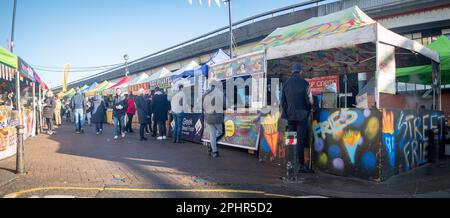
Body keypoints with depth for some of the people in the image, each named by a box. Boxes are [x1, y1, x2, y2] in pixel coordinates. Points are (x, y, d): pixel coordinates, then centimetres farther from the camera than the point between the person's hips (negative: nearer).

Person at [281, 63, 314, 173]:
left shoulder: (286, 83, 5)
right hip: (302, 116, -4)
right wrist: (308, 110, 11)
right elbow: (309, 101, -9)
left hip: (290, 116, 4)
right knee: (300, 141, -1)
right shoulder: (304, 83, -9)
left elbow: (283, 101, 8)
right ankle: (301, 165, 1)